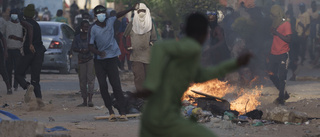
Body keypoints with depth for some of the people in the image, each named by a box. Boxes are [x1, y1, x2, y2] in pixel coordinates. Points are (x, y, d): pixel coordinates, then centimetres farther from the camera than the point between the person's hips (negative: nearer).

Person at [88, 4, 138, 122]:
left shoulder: (110, 22, 2)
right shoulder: (93, 29, -6)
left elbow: (118, 15, 22)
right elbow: (91, 46, -9)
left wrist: (131, 9, 19)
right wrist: (99, 52, -27)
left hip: (112, 59, 1)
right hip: (99, 61, -1)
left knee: (116, 85, -8)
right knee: (103, 86, -5)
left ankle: (122, 113, -13)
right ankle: (111, 111, 5)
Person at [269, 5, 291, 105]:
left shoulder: (286, 24, -9)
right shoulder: (275, 24, 15)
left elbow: (288, 39, -18)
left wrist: (277, 33, -20)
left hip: (283, 55, -8)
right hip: (274, 54, 8)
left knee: (282, 77, -6)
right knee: (272, 75, 7)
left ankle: (281, 98, 1)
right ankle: (284, 94, 22)